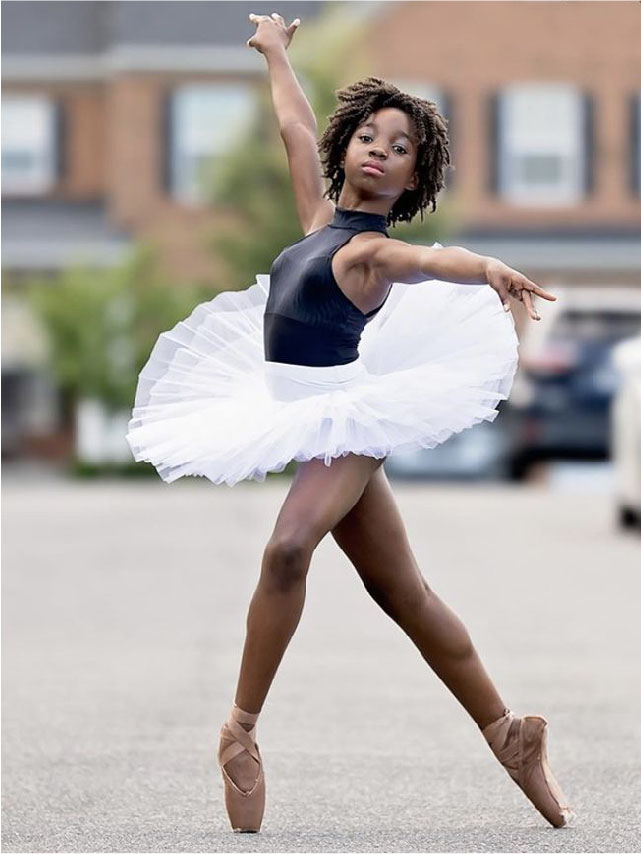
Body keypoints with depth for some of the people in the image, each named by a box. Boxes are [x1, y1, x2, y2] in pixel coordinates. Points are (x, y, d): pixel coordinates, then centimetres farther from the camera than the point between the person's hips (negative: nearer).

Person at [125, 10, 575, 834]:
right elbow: (296, 127, 24)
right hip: (300, 416, 8)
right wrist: (276, 52, 38)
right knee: (404, 594, 11)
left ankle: (241, 731, -27)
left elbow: (432, 257, -32)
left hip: (345, 415, -8)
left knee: (288, 546, -31)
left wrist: (489, 268, -53)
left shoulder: (375, 248, -10)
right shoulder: (322, 216, 10)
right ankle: (507, 732, 17)